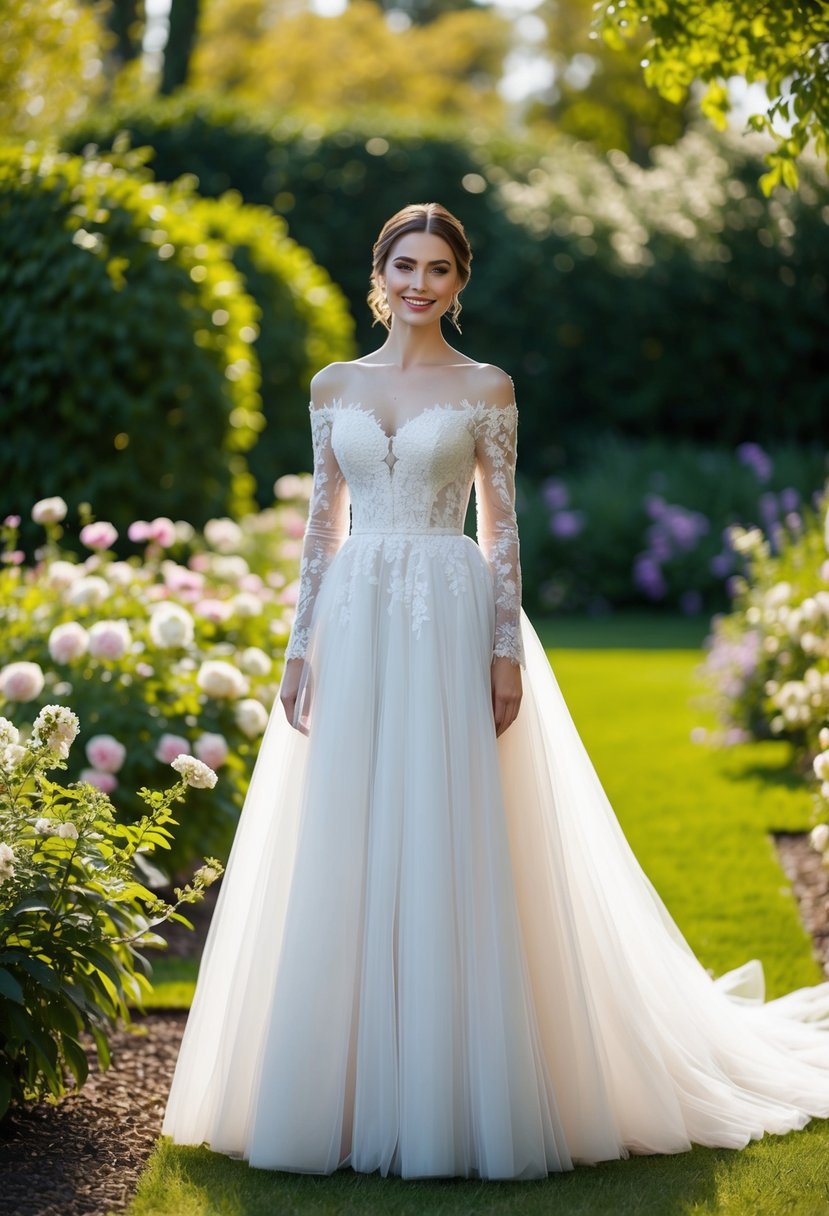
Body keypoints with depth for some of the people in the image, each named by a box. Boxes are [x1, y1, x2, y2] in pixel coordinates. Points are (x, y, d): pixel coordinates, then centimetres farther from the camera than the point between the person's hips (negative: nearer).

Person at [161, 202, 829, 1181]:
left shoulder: (486, 390, 3)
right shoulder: (334, 386, 11)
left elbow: (502, 528, 1)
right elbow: (323, 524, 11)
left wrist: (508, 651, -8)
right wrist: (300, 646, 5)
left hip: (452, 622, -3)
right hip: (355, 623, 3)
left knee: (451, 847, -3)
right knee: (346, 854, 2)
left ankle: (454, 1097, 5)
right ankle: (352, 1092, 12)